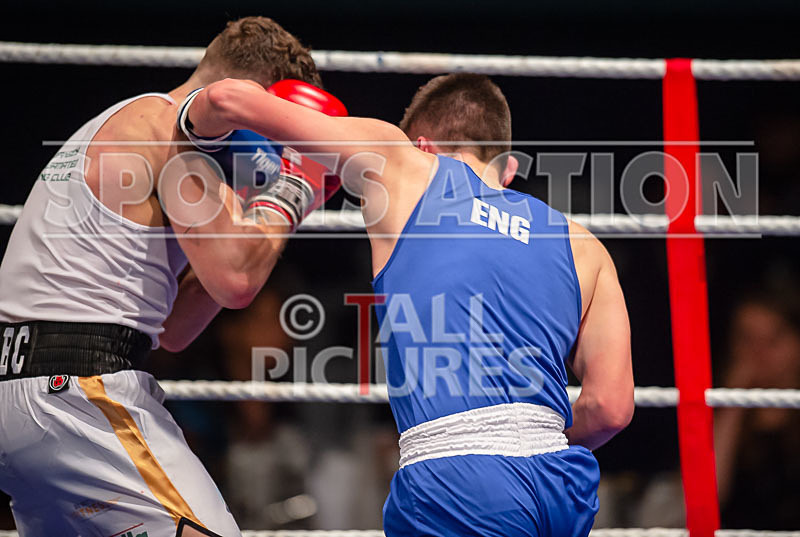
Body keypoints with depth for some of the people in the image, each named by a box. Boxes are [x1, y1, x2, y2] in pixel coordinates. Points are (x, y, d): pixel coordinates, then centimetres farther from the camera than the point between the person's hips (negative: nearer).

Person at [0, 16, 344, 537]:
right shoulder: (170, 126, -5)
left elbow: (173, 329, 26)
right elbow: (235, 281, -16)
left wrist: (249, 207, 19)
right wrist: (288, 194, 1)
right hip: (82, 387, -10)